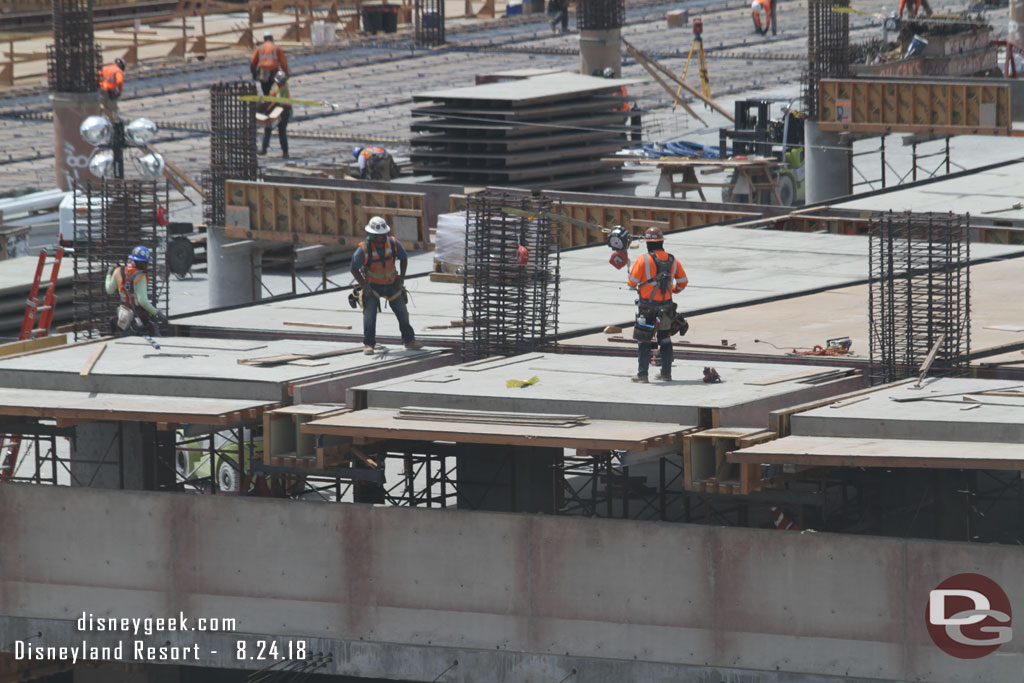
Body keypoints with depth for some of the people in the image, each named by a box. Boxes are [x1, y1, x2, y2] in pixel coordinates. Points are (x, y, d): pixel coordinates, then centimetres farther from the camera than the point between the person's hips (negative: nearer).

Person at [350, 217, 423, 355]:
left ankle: (409, 340, 24)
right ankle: (368, 344, -6)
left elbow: (403, 258, 5)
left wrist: (401, 278, 0)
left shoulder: (393, 243, -11)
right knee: (369, 314, -12)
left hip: (392, 284, 4)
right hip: (372, 286, -4)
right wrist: (363, 285, -19)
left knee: (402, 312, 10)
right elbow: (354, 269, -14)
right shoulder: (364, 249, -21)